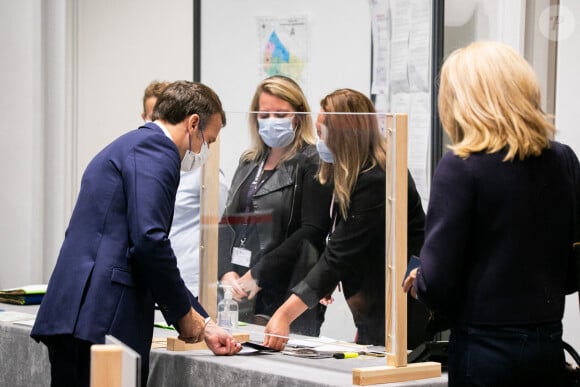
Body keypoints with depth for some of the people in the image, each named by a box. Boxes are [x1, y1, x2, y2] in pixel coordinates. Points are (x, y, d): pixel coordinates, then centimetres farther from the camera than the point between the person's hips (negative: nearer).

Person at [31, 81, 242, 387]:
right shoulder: (156, 148, -5)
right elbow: (149, 241, -18)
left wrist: (203, 326, 27)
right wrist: (186, 315, -5)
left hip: (73, 316, 10)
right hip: (103, 322, -10)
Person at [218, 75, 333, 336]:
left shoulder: (311, 165, -4)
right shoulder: (249, 162, 17)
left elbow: (311, 232, -13)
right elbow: (227, 222, 13)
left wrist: (258, 275, -15)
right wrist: (227, 273, -4)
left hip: (288, 296, -6)